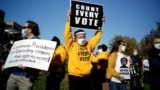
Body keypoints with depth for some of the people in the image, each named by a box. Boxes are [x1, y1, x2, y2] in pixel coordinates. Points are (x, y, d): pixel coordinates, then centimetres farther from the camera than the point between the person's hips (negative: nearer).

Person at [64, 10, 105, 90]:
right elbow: (67, 35, -12)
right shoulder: (72, 45, -1)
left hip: (87, 76, 5)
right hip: (74, 76, -4)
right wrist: (69, 20, -18)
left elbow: (97, 37, 15)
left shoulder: (89, 45, 11)